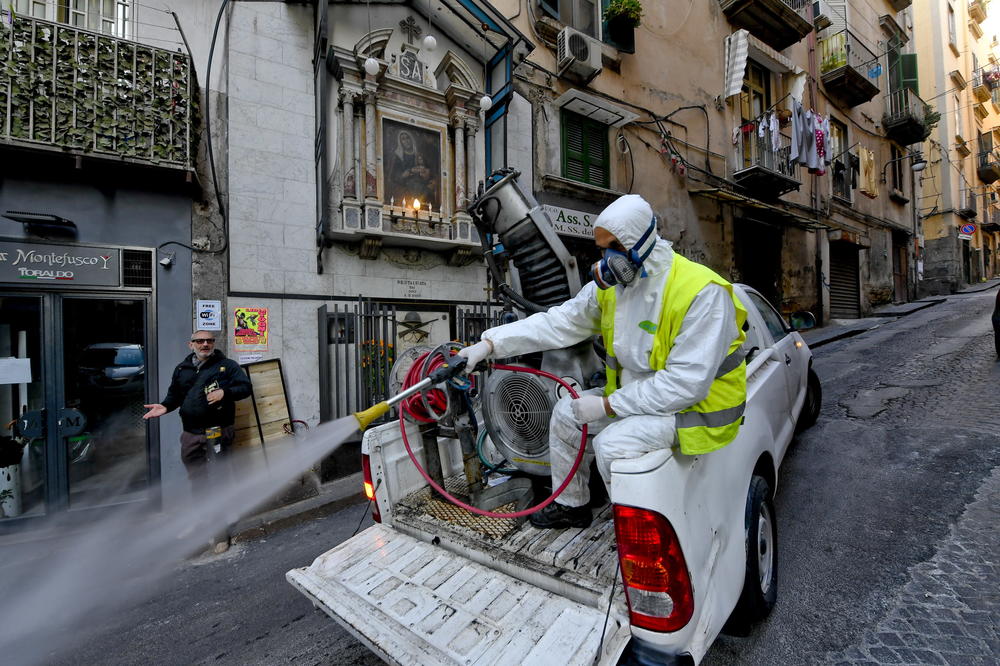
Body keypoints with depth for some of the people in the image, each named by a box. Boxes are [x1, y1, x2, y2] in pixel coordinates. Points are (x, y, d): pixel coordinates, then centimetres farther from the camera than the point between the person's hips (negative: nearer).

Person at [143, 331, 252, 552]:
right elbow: (174, 394, 20)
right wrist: (165, 406, 0)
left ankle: (221, 532, 6)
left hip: (217, 433, -5)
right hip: (190, 434, 5)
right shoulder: (182, 369, 14)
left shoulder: (227, 365, 0)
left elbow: (245, 387, -3)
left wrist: (224, 392, -20)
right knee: (197, 479, 18)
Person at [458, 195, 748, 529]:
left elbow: (687, 383, -29)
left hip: (695, 404, -7)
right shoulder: (610, 284, -4)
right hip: (636, 392, 7)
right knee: (566, 412, 4)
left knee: (612, 444, -26)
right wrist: (490, 344, -18)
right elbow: (558, 322, -9)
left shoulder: (701, 292, -26)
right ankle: (571, 505, 23)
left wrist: (608, 405, -26)